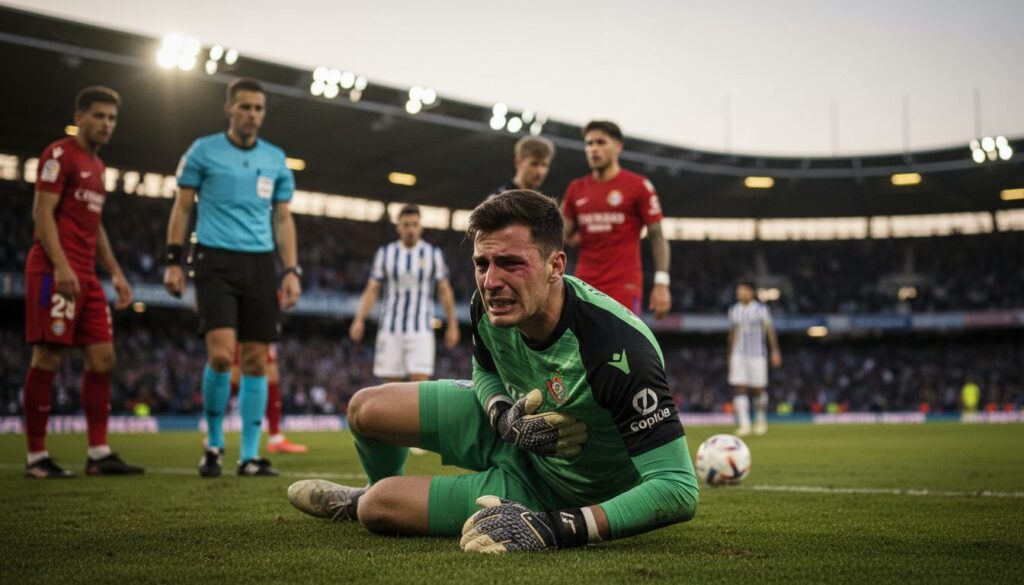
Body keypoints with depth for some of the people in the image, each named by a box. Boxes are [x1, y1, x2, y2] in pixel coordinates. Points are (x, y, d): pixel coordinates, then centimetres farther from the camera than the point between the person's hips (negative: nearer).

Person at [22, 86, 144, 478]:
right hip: (55, 272, -9)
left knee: (102, 358, 4)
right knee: (48, 358, -6)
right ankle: (36, 457, 0)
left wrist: (116, 273, 21)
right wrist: (61, 266, -22)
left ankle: (98, 455, 7)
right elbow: (42, 212, -13)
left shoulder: (97, 165, 22)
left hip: (86, 276, 9)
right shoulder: (60, 155, -4)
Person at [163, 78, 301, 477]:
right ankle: (214, 443, 5)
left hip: (260, 264, 3)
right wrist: (173, 260, -3)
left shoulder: (276, 159, 12)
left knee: (256, 361, 0)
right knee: (221, 354, -16)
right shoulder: (203, 151, 4)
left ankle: (250, 455, 8)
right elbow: (182, 207, 5)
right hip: (216, 261, -3)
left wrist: (291, 271, 6)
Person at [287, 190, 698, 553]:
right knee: (365, 409, 6)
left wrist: (558, 528, -49)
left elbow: (680, 490, -41)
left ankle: (367, 502, 31)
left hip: (552, 483, -6)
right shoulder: (491, 305, -20)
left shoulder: (618, 350, -41)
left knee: (379, 508, -12)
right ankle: (370, 495, 43)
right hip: (511, 428, 6)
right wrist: (505, 416, -20)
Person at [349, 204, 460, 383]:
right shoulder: (385, 253, 5)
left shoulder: (433, 254, 3)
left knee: (420, 382, -13)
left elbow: (445, 291, 7)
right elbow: (372, 289, 5)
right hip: (390, 328, 1)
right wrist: (359, 320, -7)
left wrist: (452, 325, 5)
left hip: (421, 329, -1)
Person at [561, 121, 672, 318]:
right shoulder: (576, 189, 11)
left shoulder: (639, 186, -2)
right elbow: (566, 235, 18)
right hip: (586, 286, 5)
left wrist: (662, 283, -12)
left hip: (624, 286, -5)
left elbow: (657, 237, -4)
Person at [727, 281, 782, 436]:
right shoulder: (733, 310, 10)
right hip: (739, 355, 3)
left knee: (758, 389, 3)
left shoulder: (761, 310, -3)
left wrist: (775, 351, -10)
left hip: (757, 355, -3)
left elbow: (770, 330, -3)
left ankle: (761, 421, 24)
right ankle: (744, 424, -8)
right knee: (739, 388, -7)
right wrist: (730, 355, 21)